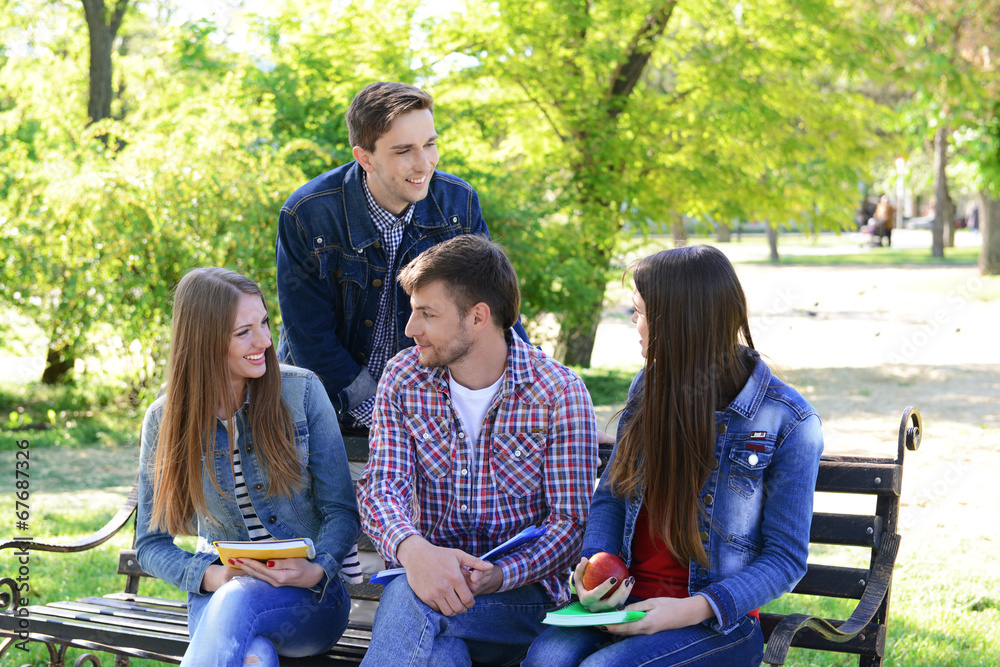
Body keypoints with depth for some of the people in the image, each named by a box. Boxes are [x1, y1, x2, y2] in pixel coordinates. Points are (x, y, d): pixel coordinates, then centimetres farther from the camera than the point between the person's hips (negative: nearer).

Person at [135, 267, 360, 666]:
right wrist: (212, 575, -14)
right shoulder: (165, 419, 0)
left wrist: (316, 570, -21)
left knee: (238, 601, -35)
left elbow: (342, 512, 0)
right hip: (218, 595, 0)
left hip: (310, 596, 0)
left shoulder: (302, 391, -2)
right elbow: (151, 543, 6)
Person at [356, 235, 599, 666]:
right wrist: (413, 549, -31)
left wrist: (496, 576, -27)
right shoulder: (402, 379, 3)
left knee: (411, 602, -33)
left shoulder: (560, 394, -8)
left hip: (522, 591, -3)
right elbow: (382, 485, -7)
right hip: (427, 573, 3)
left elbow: (571, 521, -8)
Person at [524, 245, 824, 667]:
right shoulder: (649, 388, 8)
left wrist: (695, 609, -21)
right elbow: (610, 495, 16)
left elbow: (785, 558, -7)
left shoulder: (787, 421, -8)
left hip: (720, 618, -4)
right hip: (630, 597, 4)